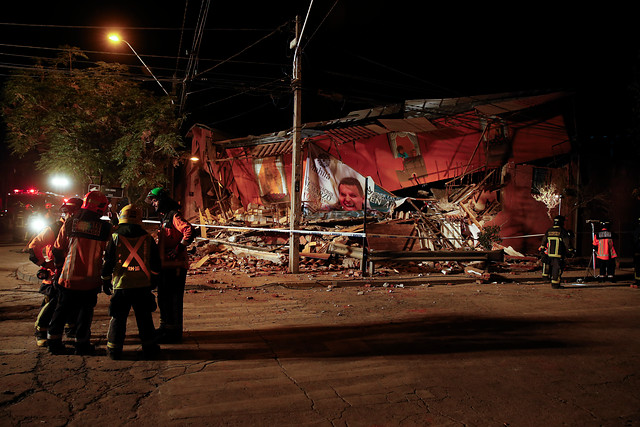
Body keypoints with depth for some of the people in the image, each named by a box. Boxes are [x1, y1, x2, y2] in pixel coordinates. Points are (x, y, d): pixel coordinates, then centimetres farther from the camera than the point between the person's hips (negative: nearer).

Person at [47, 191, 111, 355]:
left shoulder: (70, 223, -2)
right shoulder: (105, 228, -8)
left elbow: (58, 249, 6)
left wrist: (59, 268, 20)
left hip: (68, 278, 2)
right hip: (90, 280, -2)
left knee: (63, 309, 18)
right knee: (86, 311, 12)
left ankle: (54, 340, 24)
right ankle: (82, 343, 17)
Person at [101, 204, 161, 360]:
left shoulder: (115, 237, -1)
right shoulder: (147, 238, 2)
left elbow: (107, 263, 2)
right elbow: (155, 264, 7)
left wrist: (105, 282, 15)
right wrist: (153, 282, 19)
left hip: (121, 286, -1)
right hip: (143, 286, 1)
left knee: (118, 318, 11)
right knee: (144, 318, 11)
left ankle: (114, 349, 16)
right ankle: (149, 348, 15)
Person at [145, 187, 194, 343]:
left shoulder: (174, 216, -12)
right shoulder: (164, 217, 20)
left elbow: (189, 232, -27)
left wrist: (178, 249, -26)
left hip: (175, 266, -10)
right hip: (165, 265, 10)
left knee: (173, 299, -5)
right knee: (163, 298, 18)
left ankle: (174, 331, 3)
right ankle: (165, 327, 31)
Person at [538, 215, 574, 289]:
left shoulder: (548, 231, 6)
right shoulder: (563, 231, -9)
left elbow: (544, 241, 15)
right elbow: (567, 243, -8)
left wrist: (542, 248, 27)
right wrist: (570, 251, 1)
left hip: (549, 254, 4)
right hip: (559, 255, -4)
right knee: (557, 269, 1)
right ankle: (555, 284, 4)